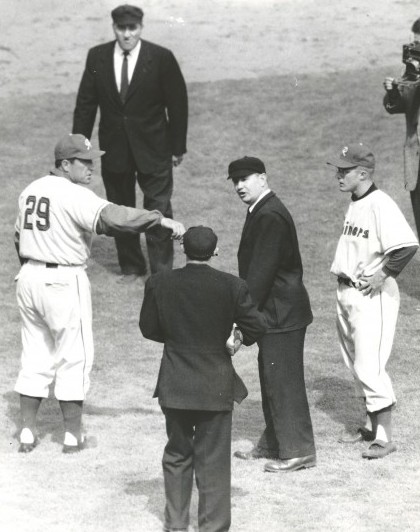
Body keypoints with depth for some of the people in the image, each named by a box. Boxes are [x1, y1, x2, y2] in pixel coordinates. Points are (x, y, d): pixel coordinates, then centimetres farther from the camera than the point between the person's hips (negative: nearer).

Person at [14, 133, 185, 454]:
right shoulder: (74, 195, -17)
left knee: (35, 358, 15)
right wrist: (160, 219, -37)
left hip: (30, 276, 8)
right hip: (64, 281, -8)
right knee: (75, 358, 4)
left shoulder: (31, 190, 8)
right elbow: (111, 216, -33)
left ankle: (27, 434, 16)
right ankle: (73, 436, 9)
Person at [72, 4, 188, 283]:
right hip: (114, 149, 3)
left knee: (158, 210, -1)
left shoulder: (161, 58, -10)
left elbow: (178, 104, -3)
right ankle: (131, 267, 25)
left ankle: (162, 272, 5)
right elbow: (85, 104, 4)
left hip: (153, 149, -3)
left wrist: (178, 146, -2)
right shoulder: (97, 57, -2)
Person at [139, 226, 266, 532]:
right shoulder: (232, 287, -13)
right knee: (213, 461, 5)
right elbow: (256, 327, -7)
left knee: (177, 455, 17)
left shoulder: (159, 284, -7)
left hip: (174, 386, 2)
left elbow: (148, 328, 3)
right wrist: (237, 337, 14)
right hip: (216, 388, -2)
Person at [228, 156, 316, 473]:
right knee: (271, 380, 18)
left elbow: (261, 271, -23)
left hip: (282, 314, -10)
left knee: (284, 381, -4)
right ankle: (273, 444, 28)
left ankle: (297, 452, 2)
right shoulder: (263, 212, 12)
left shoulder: (270, 217, -21)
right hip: (275, 311, 10)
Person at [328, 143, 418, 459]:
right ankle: (372, 425, 29)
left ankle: (386, 437, -5)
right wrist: (343, 272, 11)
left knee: (370, 366, -10)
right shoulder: (354, 205, 10)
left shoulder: (380, 205, -19)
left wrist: (385, 275, -22)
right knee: (357, 364, 17)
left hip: (373, 295, -10)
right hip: (347, 293, 10)